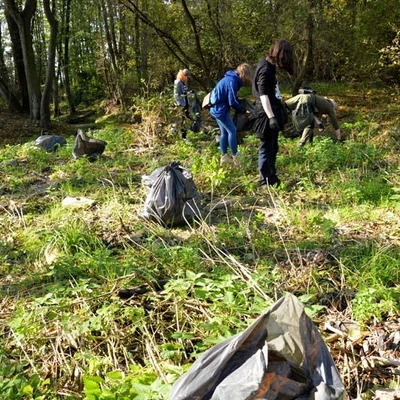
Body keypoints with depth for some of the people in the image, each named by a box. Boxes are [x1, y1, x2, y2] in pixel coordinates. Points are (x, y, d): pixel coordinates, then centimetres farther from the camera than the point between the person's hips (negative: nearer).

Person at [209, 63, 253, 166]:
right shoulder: (232, 81, -21)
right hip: (220, 110, -10)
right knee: (232, 131, -4)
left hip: (217, 108, 10)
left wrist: (240, 106, 5)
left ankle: (224, 157, 21)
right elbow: (232, 102, -20)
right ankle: (235, 157, 2)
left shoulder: (231, 78, 9)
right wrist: (242, 110, -5)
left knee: (224, 132, 14)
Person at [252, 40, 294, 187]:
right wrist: (271, 117, -30)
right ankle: (265, 181, 7)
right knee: (266, 147, -2)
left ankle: (272, 177, 30)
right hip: (267, 115, -10)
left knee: (273, 147, 18)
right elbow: (263, 95, -25)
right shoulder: (265, 69, -19)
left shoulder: (269, 65, 12)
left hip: (272, 112, 10)